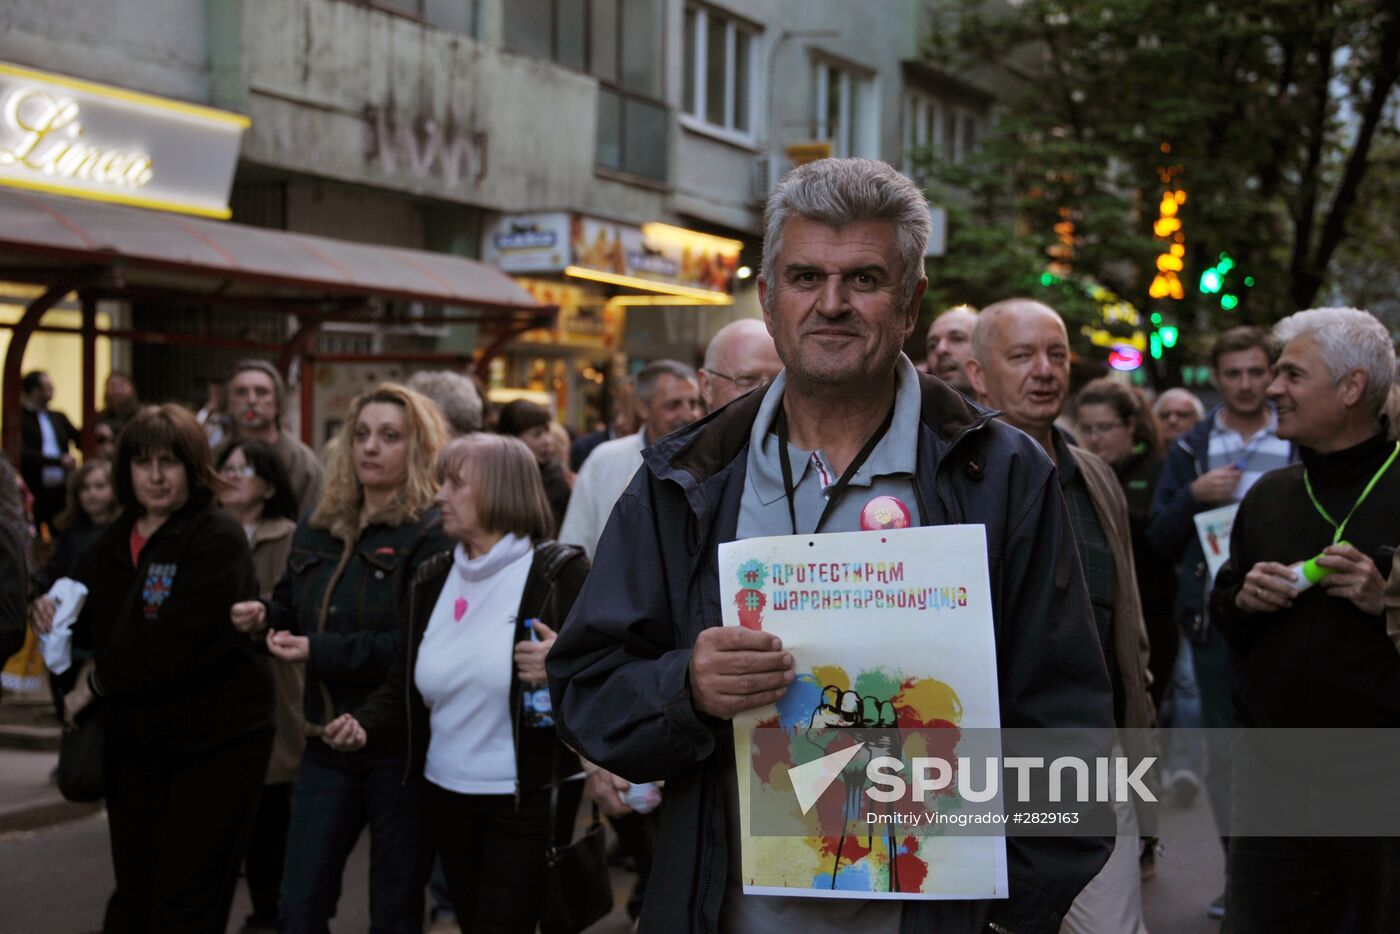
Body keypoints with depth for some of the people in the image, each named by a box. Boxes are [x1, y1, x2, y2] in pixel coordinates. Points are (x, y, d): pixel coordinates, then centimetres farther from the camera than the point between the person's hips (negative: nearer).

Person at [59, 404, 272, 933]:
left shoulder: (217, 541, -15)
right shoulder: (114, 542, 9)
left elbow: (177, 646, -23)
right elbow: (90, 621, 22)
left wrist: (98, 682, -12)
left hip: (214, 744, -6)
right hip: (133, 741, 6)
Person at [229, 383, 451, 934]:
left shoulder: (433, 536, -12)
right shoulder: (317, 529, 11)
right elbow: (295, 612, 21)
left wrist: (319, 652, -22)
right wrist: (265, 617, -2)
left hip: (400, 746, -6)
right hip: (328, 743, 6)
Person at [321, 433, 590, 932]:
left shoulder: (558, 573, -8)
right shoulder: (433, 579, 9)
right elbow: (406, 683, 15)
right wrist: (365, 724, -3)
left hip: (528, 799, -6)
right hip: (448, 793, 6)